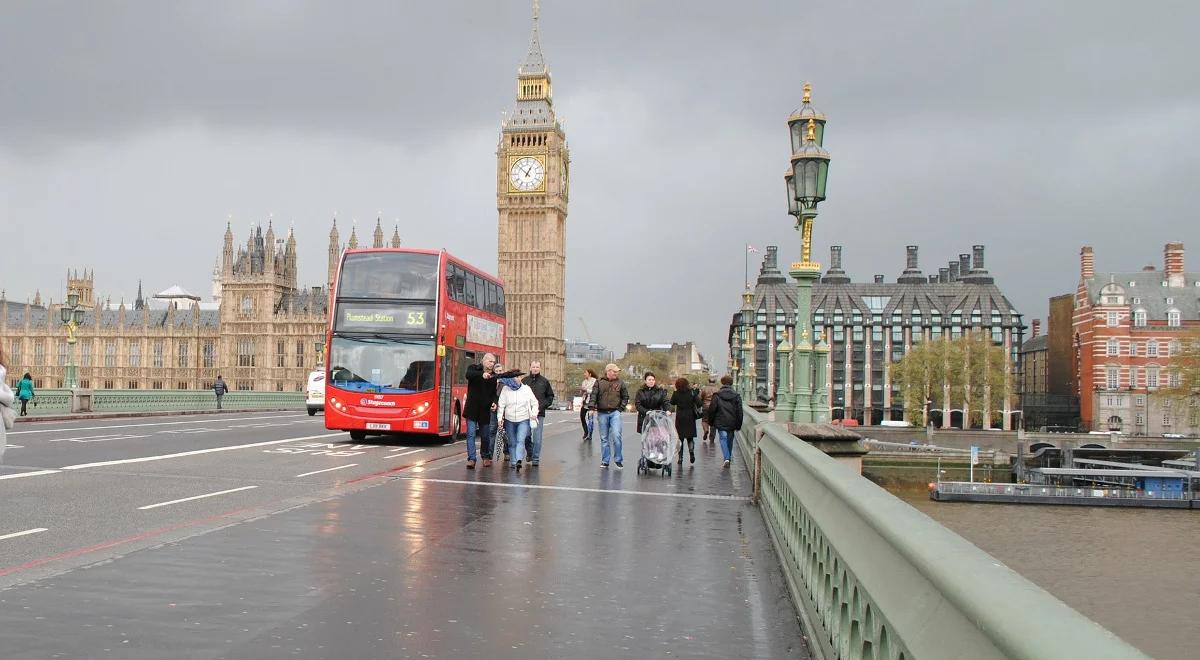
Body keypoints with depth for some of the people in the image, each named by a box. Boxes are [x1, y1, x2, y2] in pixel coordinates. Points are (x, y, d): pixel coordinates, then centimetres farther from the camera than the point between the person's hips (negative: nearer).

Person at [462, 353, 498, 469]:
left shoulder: (492, 376, 10)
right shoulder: (473, 368, 0)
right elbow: (468, 375, -24)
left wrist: (493, 402, -5)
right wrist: (482, 374, -40)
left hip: (485, 410, 3)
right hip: (472, 408, -3)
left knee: (485, 436, 10)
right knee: (471, 434, -9)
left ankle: (486, 457, 27)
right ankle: (471, 459, -9)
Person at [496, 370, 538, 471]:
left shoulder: (526, 389, 1)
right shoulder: (505, 390, 0)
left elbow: (534, 403, 10)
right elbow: (501, 405, -1)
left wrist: (534, 414, -4)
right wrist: (500, 418, -9)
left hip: (524, 420, -2)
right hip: (509, 420, 2)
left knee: (520, 440, -16)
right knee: (512, 442, 8)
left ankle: (519, 461, -27)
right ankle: (514, 462, 17)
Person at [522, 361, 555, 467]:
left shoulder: (544, 381, 5)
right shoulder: (524, 380, 6)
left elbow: (550, 396, 10)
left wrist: (542, 406, -4)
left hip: (539, 413, -1)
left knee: (537, 437, -4)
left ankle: (536, 458, 2)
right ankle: (530, 454, 27)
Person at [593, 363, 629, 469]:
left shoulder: (620, 383, 6)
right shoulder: (599, 382, 4)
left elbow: (625, 397, 13)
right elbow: (593, 395, 0)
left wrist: (621, 408, 2)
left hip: (615, 413, -1)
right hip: (602, 413, 1)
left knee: (616, 435, -14)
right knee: (604, 438, 7)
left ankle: (618, 460, 0)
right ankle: (605, 461, 15)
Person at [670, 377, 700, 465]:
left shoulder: (676, 394, -8)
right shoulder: (692, 392, -8)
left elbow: (672, 402, 7)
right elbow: (699, 404, -11)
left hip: (680, 418, 0)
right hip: (690, 417, 0)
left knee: (680, 438, 8)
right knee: (690, 437, 14)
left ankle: (680, 457, 5)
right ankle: (691, 451, -12)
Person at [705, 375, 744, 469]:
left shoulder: (717, 395, -5)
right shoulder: (736, 396, 2)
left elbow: (712, 410, -3)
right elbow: (739, 412, 4)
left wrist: (710, 422, 8)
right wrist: (738, 425, 10)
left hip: (720, 423, -3)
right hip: (732, 423, 3)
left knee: (723, 439, -2)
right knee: (730, 439, 18)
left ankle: (727, 458, -18)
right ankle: (730, 456, 27)